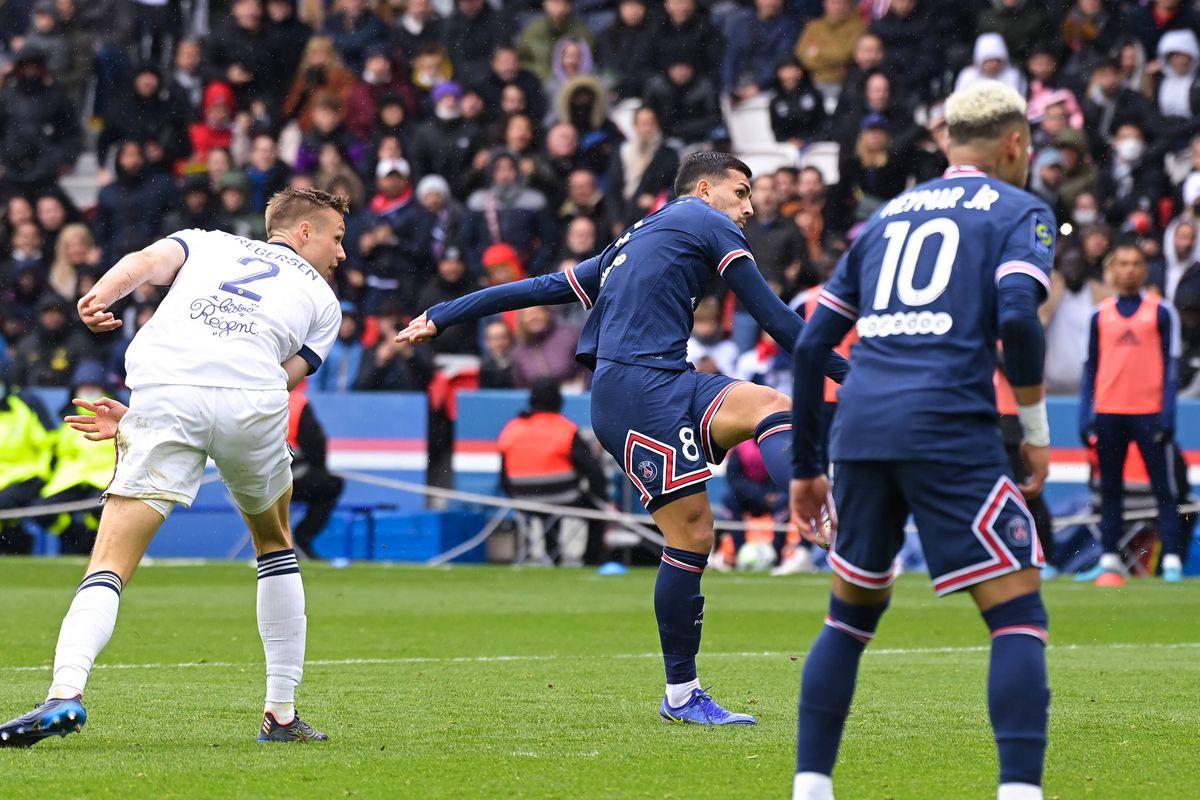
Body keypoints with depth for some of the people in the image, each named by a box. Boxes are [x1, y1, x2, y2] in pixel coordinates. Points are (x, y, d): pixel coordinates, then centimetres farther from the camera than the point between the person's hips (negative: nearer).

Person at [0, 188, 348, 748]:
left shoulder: (205, 242, 32)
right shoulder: (322, 301, 30)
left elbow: (149, 259, 8)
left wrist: (101, 296, -14)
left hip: (163, 394, -1)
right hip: (254, 399, 1)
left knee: (109, 569, -3)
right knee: (274, 544, 28)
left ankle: (67, 689, -29)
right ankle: (282, 715, 26)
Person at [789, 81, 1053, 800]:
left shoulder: (889, 216, 24)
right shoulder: (1021, 212, 8)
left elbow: (811, 344, 21)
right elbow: (1016, 316, -13)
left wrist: (807, 468, 27)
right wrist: (1036, 427, -2)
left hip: (861, 425, 6)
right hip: (951, 430, -6)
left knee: (852, 612, 21)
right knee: (1019, 617, -2)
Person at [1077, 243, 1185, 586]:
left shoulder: (1161, 311, 3)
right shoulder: (1100, 315, 10)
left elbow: (1171, 364, 1)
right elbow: (1090, 368, 12)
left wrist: (1167, 414, -7)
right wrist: (1085, 416, 5)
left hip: (1149, 412, -3)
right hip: (1108, 413, 3)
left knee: (1164, 487, -2)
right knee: (1109, 489, 5)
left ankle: (1172, 559, -2)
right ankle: (1109, 561, 9)